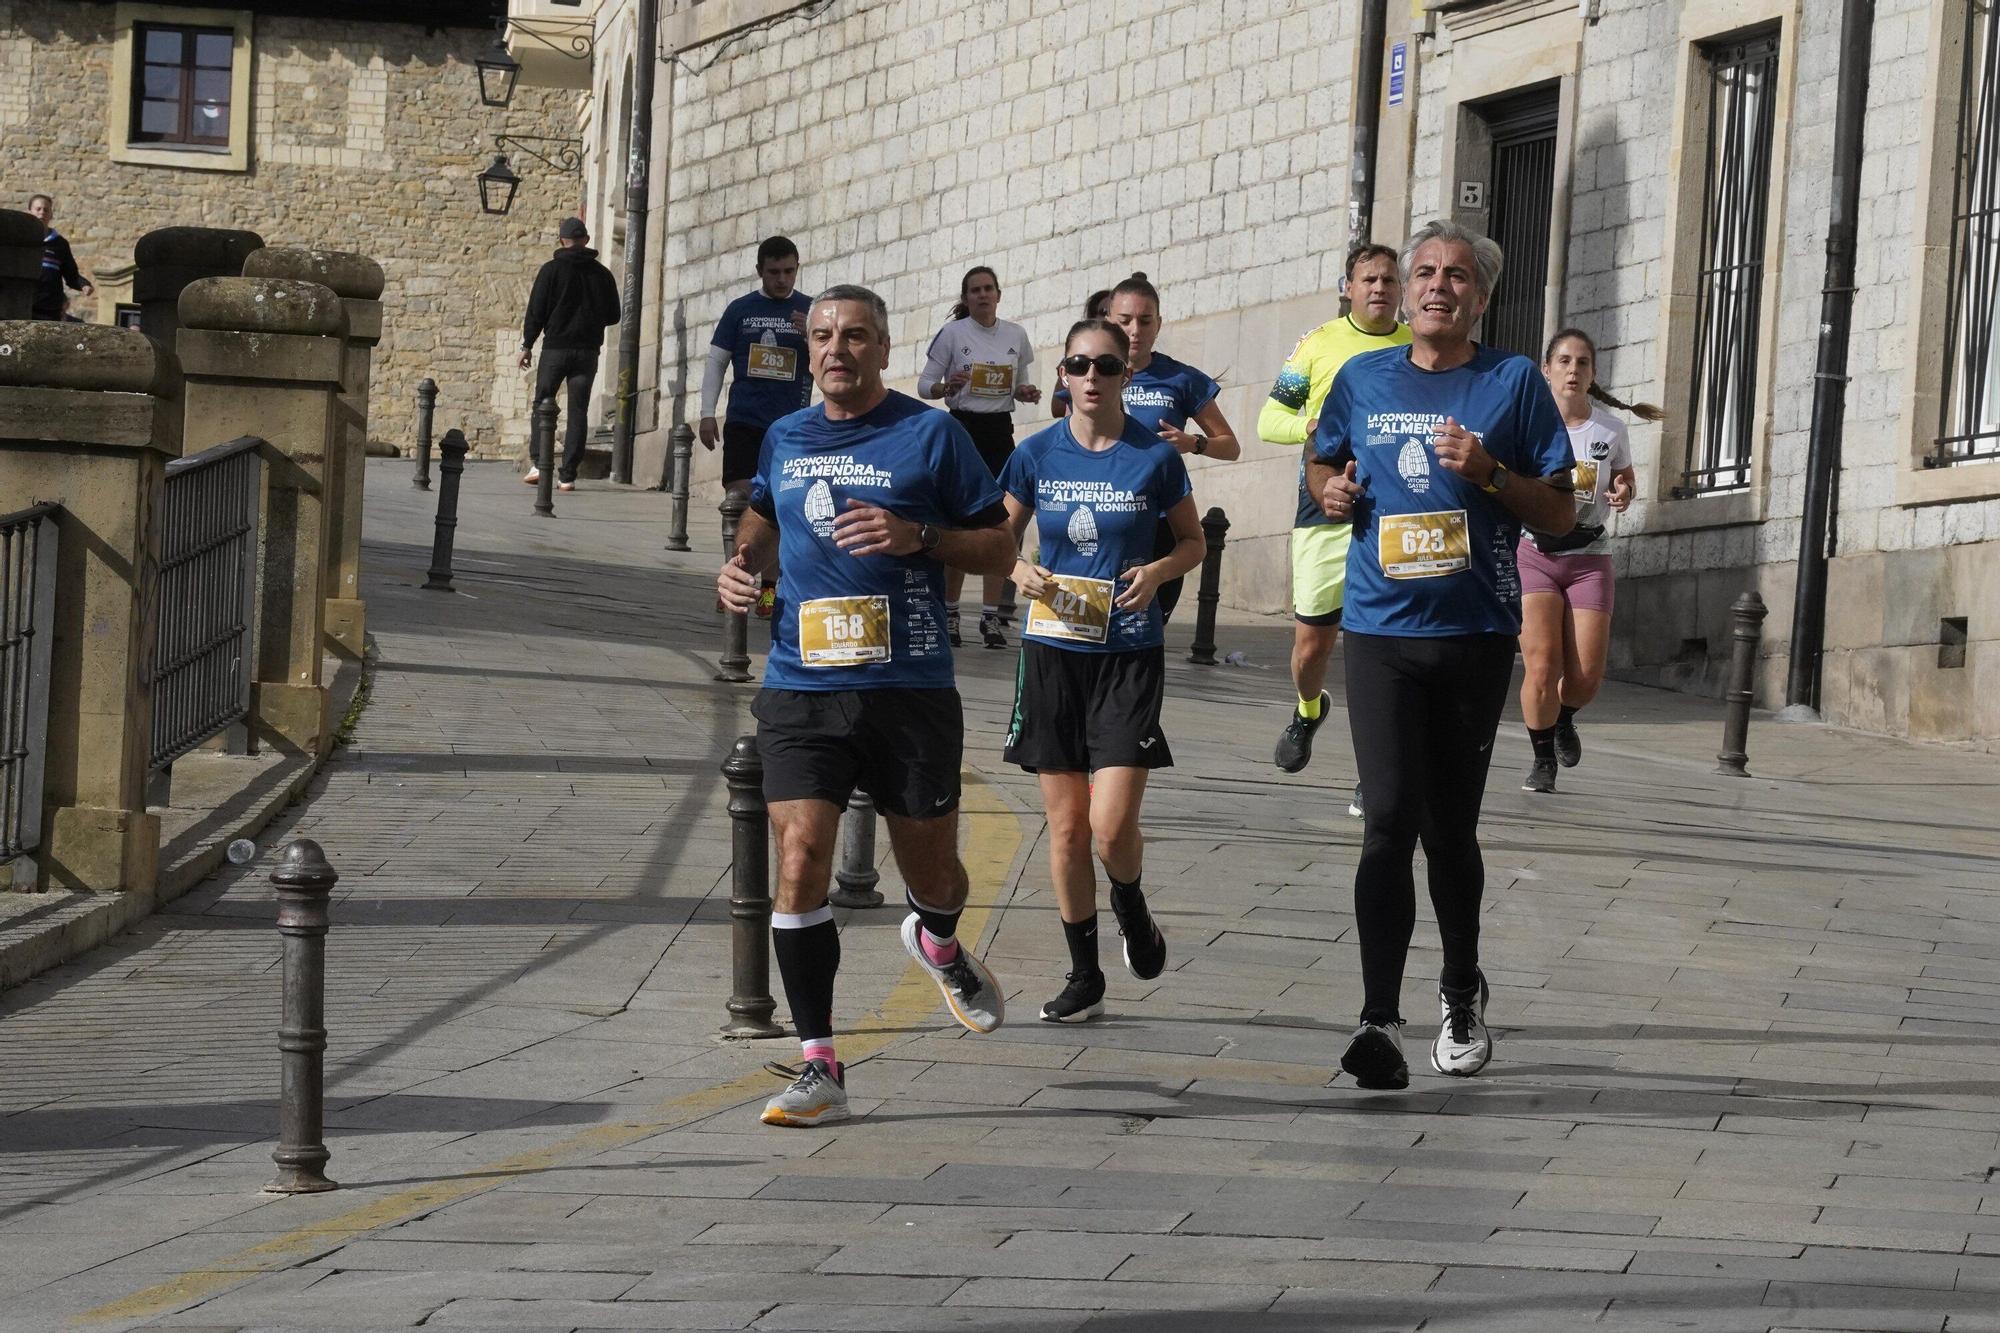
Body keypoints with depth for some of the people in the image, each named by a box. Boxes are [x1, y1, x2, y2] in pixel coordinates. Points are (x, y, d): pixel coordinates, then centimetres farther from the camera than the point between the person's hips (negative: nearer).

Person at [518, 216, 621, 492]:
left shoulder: (552, 270, -4)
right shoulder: (602, 274, 6)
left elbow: (536, 311, -5)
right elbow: (613, 316, 11)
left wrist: (527, 345, 4)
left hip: (556, 348, -2)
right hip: (588, 351, 2)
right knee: (578, 412, 3)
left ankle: (539, 464, -5)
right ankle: (568, 475, -1)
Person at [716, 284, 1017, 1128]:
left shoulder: (930, 435, 0)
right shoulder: (785, 438, 11)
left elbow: (999, 549, 1)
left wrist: (917, 537, -16)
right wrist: (742, 562, 10)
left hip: (910, 687, -2)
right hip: (803, 686, 2)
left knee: (933, 875, 10)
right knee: (799, 862, -13)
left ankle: (939, 946, 49)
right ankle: (819, 1068, -8)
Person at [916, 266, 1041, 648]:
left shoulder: (1016, 335, 7)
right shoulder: (952, 334, -2)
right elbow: (925, 384, -2)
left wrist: (1026, 392, -6)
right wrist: (947, 387, -23)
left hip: (1000, 434, 3)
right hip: (962, 429, -3)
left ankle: (991, 616, 0)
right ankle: (949, 613, 5)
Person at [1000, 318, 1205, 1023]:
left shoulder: (1155, 456, -3)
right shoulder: (1036, 455, 1)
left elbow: (1194, 542, 8)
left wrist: (1159, 569, -12)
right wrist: (1021, 572, -10)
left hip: (1129, 654, -2)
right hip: (1052, 653, 2)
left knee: (1112, 824, -13)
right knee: (1066, 825, 5)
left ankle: (1130, 907, 22)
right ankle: (1084, 974, 19)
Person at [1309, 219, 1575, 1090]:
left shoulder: (1514, 382, 2)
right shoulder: (1362, 380, 8)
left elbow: (1560, 514, 2)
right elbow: (1321, 465, 25)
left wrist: (1489, 472, -14)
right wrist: (1330, 491, 2)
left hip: (1476, 633, 0)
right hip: (1380, 631, 0)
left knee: (1451, 827, 11)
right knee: (1390, 818, -13)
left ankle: (1461, 998, 31)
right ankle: (1379, 1019, -17)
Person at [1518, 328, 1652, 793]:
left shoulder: (1611, 429, 2)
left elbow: (1624, 480, 18)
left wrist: (1623, 497, -5)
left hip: (1587, 557, 2)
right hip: (1535, 552, -2)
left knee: (1585, 677, -3)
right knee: (1542, 665, -14)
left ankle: (1564, 718, 33)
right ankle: (1543, 761, 6)